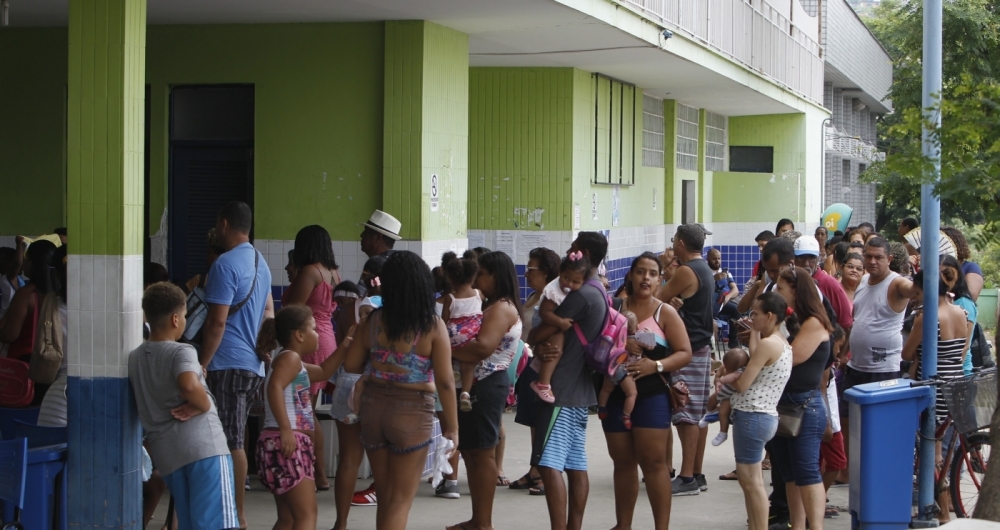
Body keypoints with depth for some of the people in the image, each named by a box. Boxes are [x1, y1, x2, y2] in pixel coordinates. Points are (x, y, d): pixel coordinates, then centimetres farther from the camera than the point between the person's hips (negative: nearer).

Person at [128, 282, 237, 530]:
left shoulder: (134, 359, 15)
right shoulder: (182, 352, -7)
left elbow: (140, 406, 21)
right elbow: (189, 385, -27)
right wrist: (203, 405, -10)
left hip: (165, 451, 7)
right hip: (203, 444, -7)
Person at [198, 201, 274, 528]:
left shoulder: (226, 264, -14)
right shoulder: (260, 262, 15)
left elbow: (217, 321, -17)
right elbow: (268, 313, 22)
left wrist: (201, 366, -13)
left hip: (228, 364, -9)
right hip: (253, 363, 9)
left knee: (231, 442, -5)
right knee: (235, 440, 14)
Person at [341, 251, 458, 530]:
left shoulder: (372, 321, -3)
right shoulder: (433, 326, -13)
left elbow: (351, 365, 6)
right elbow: (445, 382, -13)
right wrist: (451, 425, -3)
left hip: (373, 405, 4)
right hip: (412, 412, -4)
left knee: (385, 496, 18)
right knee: (401, 500, 5)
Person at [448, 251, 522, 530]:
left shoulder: (502, 309, -13)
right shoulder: (491, 306, 19)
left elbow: (482, 348, -27)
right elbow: (475, 346, 12)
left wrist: (446, 349, -20)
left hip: (486, 386, -10)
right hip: (476, 385, 10)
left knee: (482, 453, -5)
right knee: (471, 452, 13)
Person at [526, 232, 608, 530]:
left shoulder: (582, 294, -16)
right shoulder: (600, 294, 16)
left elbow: (544, 331, -16)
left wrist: (531, 340, 5)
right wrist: (542, 347, -6)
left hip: (562, 391, -10)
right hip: (580, 392, 10)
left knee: (550, 465, -11)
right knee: (576, 465, 11)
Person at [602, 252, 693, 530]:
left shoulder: (665, 313, 0)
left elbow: (685, 353, -4)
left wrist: (656, 365, -19)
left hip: (652, 395, -3)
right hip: (616, 393, 3)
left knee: (653, 462, -7)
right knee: (622, 462, 11)